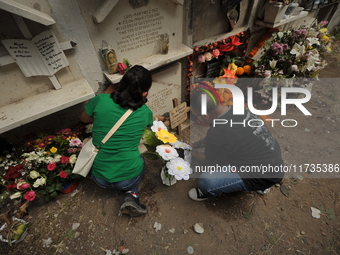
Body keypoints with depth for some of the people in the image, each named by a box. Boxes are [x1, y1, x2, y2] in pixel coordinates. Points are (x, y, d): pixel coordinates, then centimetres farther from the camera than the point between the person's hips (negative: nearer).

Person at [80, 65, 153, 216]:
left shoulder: (100, 100, -13)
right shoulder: (145, 112, -12)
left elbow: (83, 118, 8)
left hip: (99, 178, 3)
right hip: (128, 178, -2)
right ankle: (131, 196, 11)